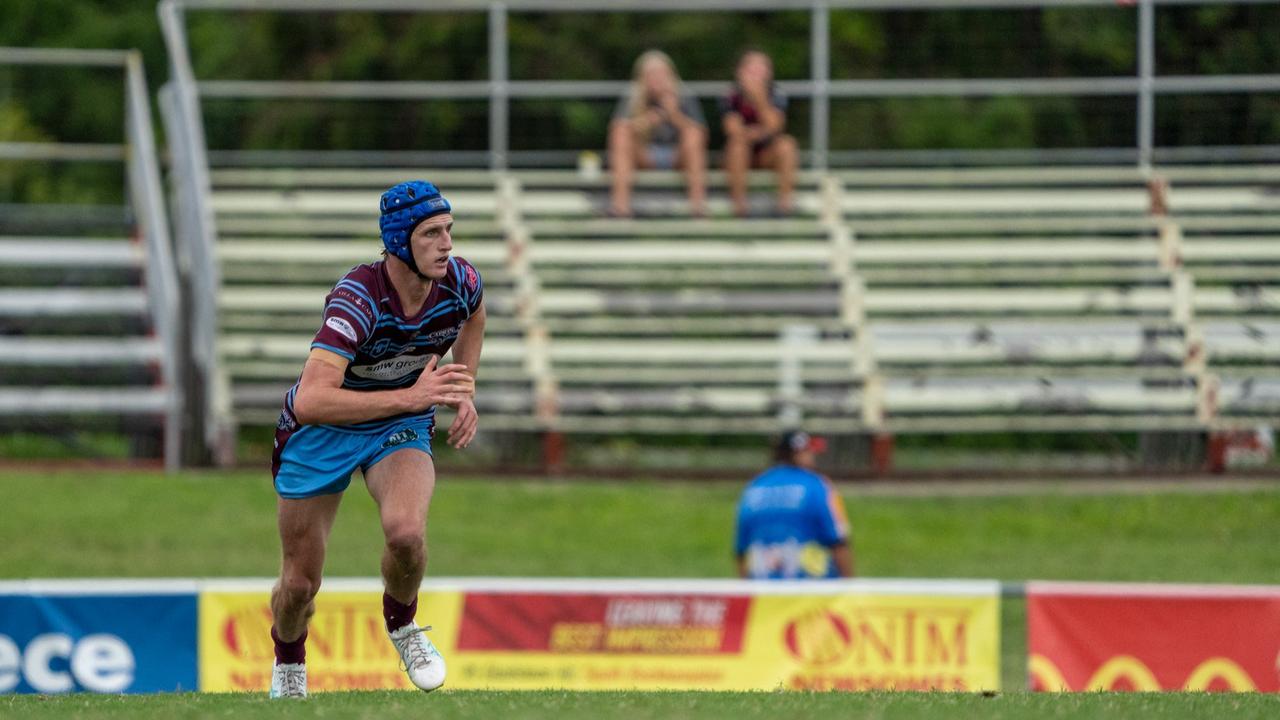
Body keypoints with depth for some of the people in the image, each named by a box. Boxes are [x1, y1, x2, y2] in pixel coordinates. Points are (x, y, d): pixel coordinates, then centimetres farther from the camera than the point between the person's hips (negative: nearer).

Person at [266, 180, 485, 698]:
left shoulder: (459, 282, -16)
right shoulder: (358, 298, -34)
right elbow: (310, 401, -43)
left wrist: (464, 393, 2)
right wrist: (410, 397, -46)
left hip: (402, 428, 3)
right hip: (321, 432, -3)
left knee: (406, 532, -29)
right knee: (300, 584, 5)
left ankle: (401, 626, 3)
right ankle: (288, 665, 40)